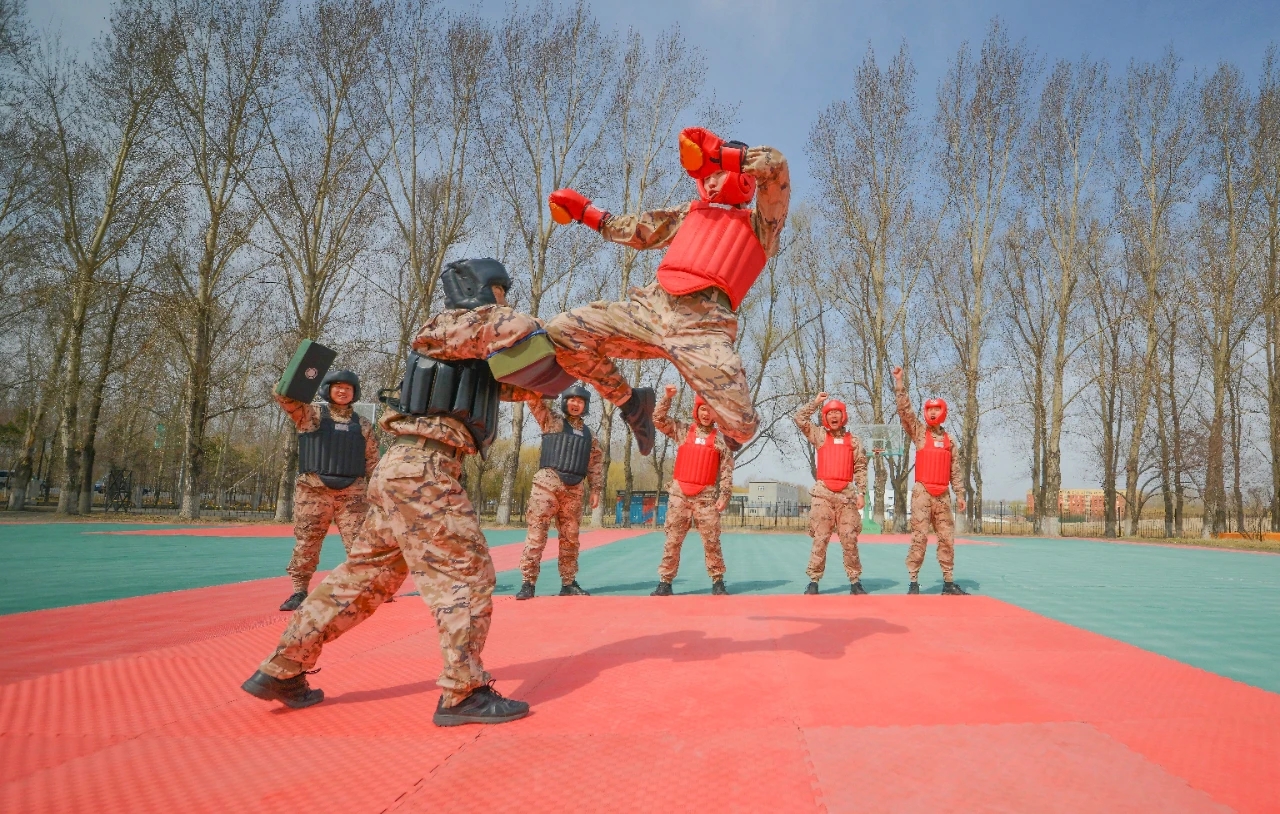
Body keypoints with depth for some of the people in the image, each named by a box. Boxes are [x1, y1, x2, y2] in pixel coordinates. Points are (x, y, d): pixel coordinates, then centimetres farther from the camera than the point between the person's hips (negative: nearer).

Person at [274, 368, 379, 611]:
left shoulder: (363, 425, 13)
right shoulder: (311, 415, 6)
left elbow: (371, 461, 14)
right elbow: (285, 396, -10)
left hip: (352, 493, 1)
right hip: (314, 490, -1)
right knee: (306, 544, 3)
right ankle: (299, 591, 15)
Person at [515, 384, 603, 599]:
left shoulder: (589, 434, 19)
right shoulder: (552, 422, 9)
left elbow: (596, 464, 17)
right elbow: (534, 399, 1)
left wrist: (595, 489, 9)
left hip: (574, 489, 4)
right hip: (548, 483, -4)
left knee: (570, 537, 7)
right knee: (537, 531, -10)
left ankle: (569, 584, 15)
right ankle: (528, 582, -9)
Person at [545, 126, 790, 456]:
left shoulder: (761, 223, 17)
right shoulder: (692, 213, 32)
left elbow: (775, 166, 0)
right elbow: (636, 231, 37)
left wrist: (717, 152, -1)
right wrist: (583, 209, 38)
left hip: (703, 325, -5)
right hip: (650, 307, 5)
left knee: (741, 424, -20)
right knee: (561, 332, -10)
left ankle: (733, 429, 25)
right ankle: (630, 402, 12)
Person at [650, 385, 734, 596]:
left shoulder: (721, 439, 6)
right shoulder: (682, 430, 10)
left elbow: (726, 471, 4)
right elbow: (658, 419, 5)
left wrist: (724, 495, -5)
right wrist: (667, 397, -5)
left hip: (707, 497, -1)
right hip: (679, 494, 1)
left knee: (711, 542, 1)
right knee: (672, 541, 2)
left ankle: (717, 582, 11)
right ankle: (665, 582, 7)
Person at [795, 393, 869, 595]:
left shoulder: (854, 440, 11)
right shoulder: (819, 436, 11)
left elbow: (860, 469, 8)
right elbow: (799, 418, 1)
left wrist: (861, 493, 0)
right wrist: (816, 402, 6)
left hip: (846, 494, 1)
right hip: (823, 494, 0)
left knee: (850, 540, 0)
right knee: (820, 539, -2)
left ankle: (855, 581, 7)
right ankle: (814, 581, 2)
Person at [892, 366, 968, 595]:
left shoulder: (948, 439, 14)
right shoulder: (918, 432, 5)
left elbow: (955, 470, 15)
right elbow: (904, 410, -7)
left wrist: (959, 494, 9)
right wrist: (899, 383, -13)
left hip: (943, 495, 4)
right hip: (922, 493, -4)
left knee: (947, 538, 6)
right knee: (919, 537, -7)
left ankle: (949, 582, 13)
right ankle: (914, 582, -3)